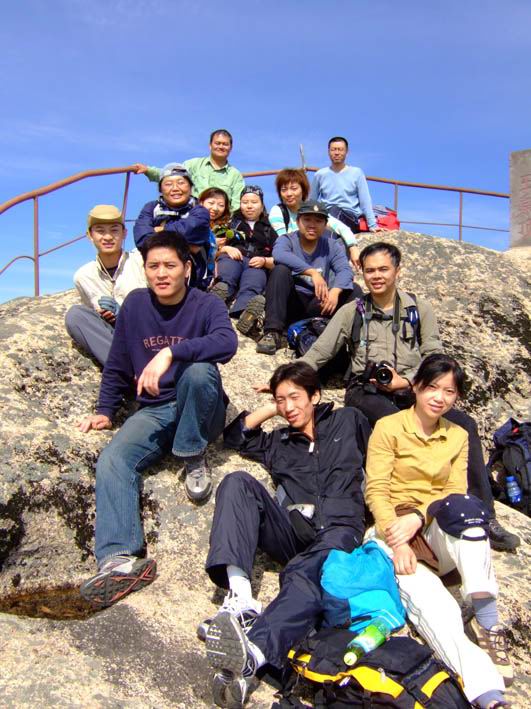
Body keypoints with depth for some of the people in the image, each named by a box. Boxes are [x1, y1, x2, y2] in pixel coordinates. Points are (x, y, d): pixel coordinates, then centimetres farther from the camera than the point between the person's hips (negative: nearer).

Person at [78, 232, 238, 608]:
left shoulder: (206, 304, -5)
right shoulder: (135, 304, 5)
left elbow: (227, 343, -28)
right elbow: (117, 365, 15)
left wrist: (170, 353, -37)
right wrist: (105, 411, 11)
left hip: (200, 412, -3)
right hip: (154, 411, 3)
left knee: (199, 371, -35)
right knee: (112, 460, -24)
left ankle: (194, 458, -14)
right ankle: (119, 560, -33)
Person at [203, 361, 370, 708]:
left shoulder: (349, 421, 23)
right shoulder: (279, 443, 29)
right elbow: (235, 435, 30)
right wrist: (270, 409, 26)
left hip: (338, 529, -3)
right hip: (292, 533, 4)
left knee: (304, 575, -37)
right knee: (238, 482, -23)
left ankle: (250, 656, -62)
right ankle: (240, 593, -40)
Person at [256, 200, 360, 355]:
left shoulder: (332, 246, 7)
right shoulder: (286, 240, 0)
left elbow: (345, 270, -13)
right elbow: (279, 254, -27)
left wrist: (335, 291, -36)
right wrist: (313, 272, -38)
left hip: (317, 306, 2)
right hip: (291, 303, -2)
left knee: (354, 290, -15)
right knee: (281, 270, -27)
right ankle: (272, 333, -33)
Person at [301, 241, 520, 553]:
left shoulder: (420, 308, 13)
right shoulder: (352, 311, 12)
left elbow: (435, 359, 7)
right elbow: (318, 353, 9)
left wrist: (406, 381, -10)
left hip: (412, 391, 2)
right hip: (366, 392, -2)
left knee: (465, 424, -23)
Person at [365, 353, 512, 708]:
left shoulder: (458, 436, 14)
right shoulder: (388, 427, 1)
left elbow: (456, 492, 1)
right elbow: (376, 491, -7)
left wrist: (418, 517, -19)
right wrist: (398, 542, -24)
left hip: (442, 537, 3)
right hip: (395, 531, -3)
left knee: (464, 506, -33)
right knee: (434, 608, -33)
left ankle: (488, 625, -34)